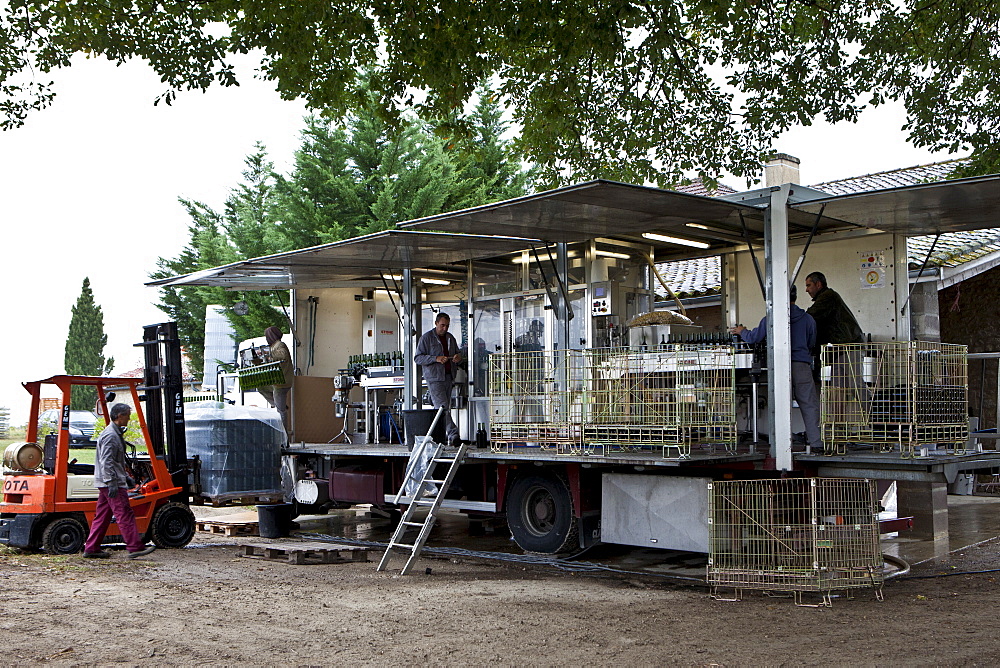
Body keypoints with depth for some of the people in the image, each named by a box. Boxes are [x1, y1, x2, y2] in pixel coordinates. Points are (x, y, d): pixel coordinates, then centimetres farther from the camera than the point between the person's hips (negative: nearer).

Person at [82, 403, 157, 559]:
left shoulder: (115, 433, 19)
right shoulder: (110, 435, -15)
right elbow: (106, 461, -21)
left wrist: (125, 476, 29)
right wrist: (112, 483, -24)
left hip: (105, 483, 11)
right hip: (111, 483, -11)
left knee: (102, 516, 11)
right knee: (125, 514, -10)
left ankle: (91, 549, 14)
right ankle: (135, 547, -11)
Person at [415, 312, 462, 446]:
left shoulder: (450, 338, 17)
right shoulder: (427, 338, -1)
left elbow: (458, 354, 26)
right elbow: (417, 358, -6)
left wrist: (458, 357, -1)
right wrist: (436, 359, -19)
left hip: (448, 377, 7)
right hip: (434, 377, -7)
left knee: (446, 408, 4)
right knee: (442, 406, -16)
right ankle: (453, 434, -23)